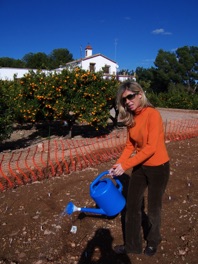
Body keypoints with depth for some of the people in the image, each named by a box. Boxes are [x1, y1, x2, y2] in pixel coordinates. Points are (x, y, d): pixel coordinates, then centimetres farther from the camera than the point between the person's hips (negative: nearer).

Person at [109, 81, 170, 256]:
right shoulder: (131, 118, -1)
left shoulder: (152, 114, -22)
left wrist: (125, 165, -26)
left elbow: (151, 148, -26)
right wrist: (118, 165, -8)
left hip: (158, 167, -6)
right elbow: (130, 146, 4)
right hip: (140, 166, 6)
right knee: (132, 205, 13)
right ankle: (133, 245, 33)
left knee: (153, 208, 13)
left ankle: (153, 241, 42)